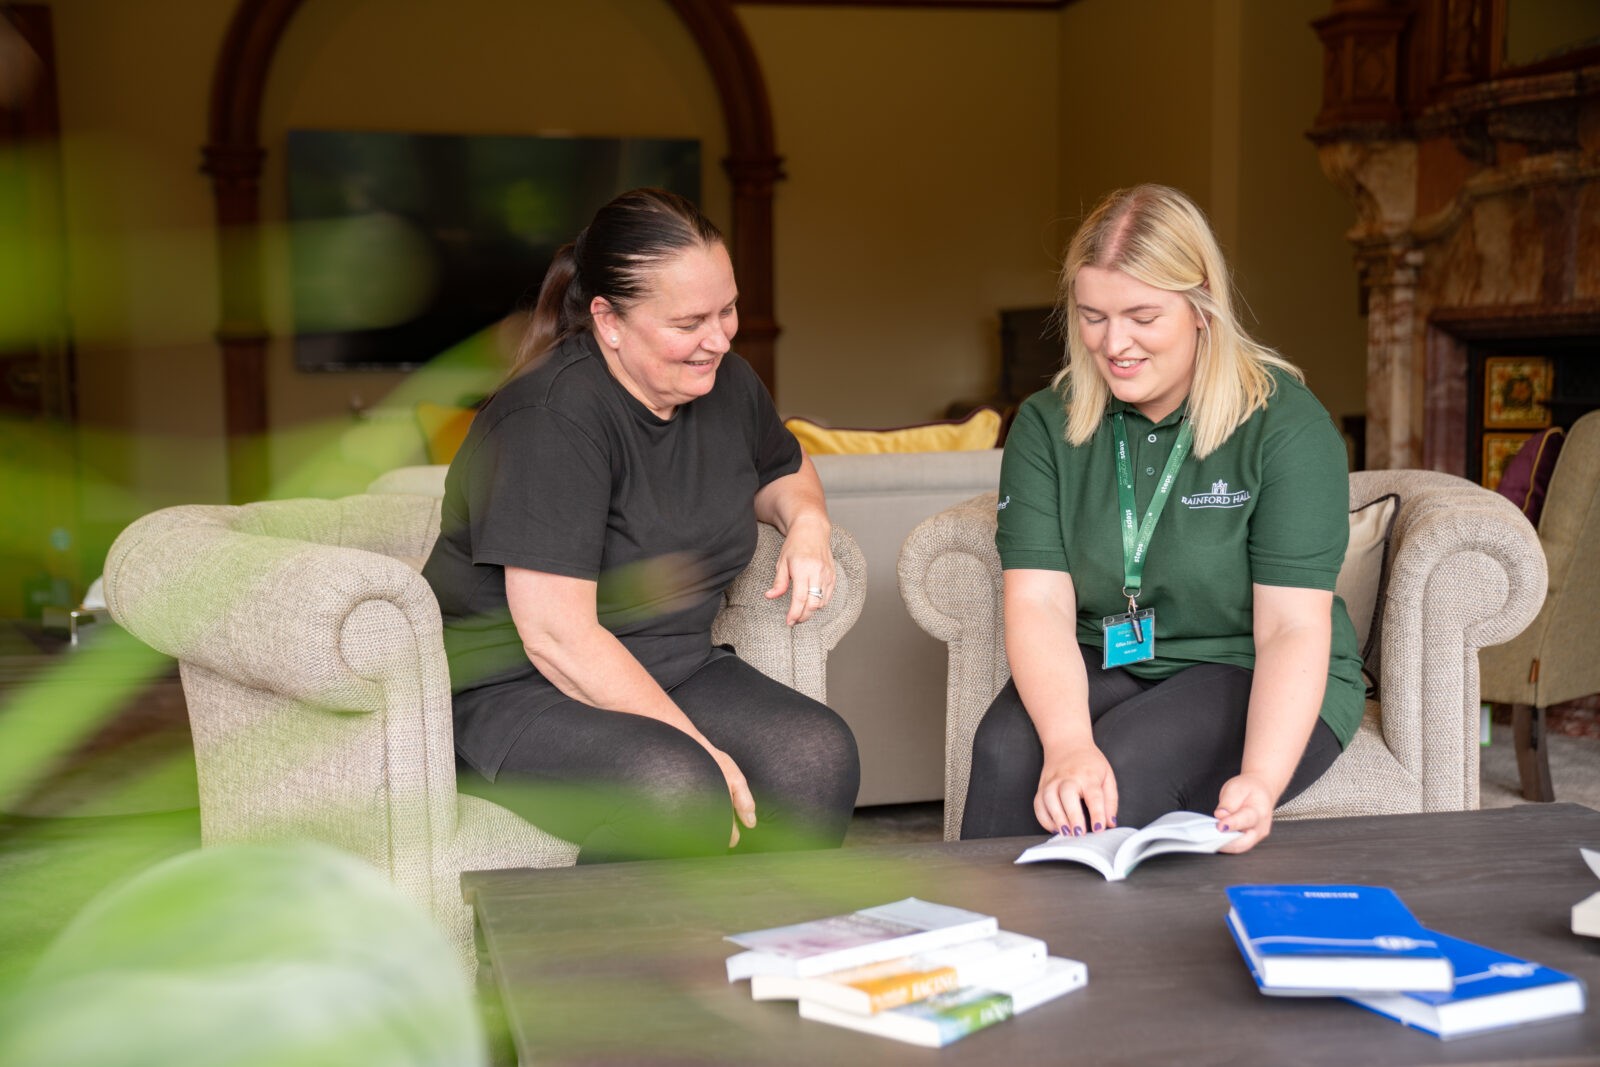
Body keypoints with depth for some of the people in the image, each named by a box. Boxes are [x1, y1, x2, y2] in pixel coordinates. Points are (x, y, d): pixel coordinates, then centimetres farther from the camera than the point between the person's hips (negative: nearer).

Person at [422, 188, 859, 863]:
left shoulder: (726, 383, 6)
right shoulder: (551, 420, -19)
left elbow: (782, 469, 29)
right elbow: (557, 636, -23)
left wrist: (806, 524, 4)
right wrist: (700, 748, -24)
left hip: (671, 671, 7)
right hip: (513, 690, -7)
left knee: (819, 756, -22)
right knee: (676, 792, -36)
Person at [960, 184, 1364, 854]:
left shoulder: (1286, 424, -10)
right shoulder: (1046, 426, -1)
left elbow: (1293, 627, -15)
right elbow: (1038, 605, -11)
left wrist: (1260, 781, -32)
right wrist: (1067, 742, -31)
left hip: (1252, 679, -2)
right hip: (1103, 669, 3)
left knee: (1121, 773, -31)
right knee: (1005, 754, -29)